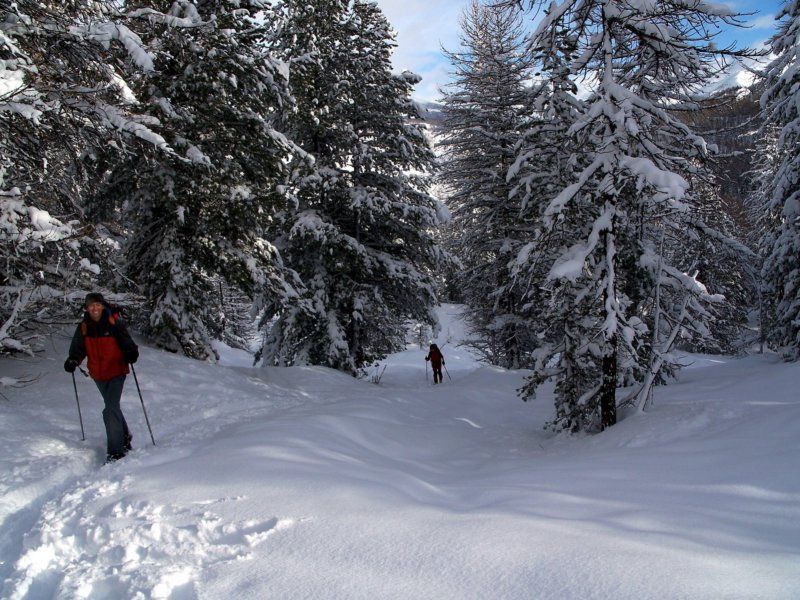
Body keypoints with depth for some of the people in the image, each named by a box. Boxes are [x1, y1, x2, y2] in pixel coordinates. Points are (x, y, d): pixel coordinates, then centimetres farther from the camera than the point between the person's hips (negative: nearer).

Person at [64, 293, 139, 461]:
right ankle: (125, 437, 44)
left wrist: (131, 354, -33)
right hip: (98, 374, 6)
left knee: (110, 411, -15)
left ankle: (116, 451, -9)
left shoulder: (114, 323, -14)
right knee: (113, 407, 23)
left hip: (116, 372, -6)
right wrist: (73, 361, -19)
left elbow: (126, 342, -13)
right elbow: (78, 349, 1)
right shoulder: (83, 327, -2)